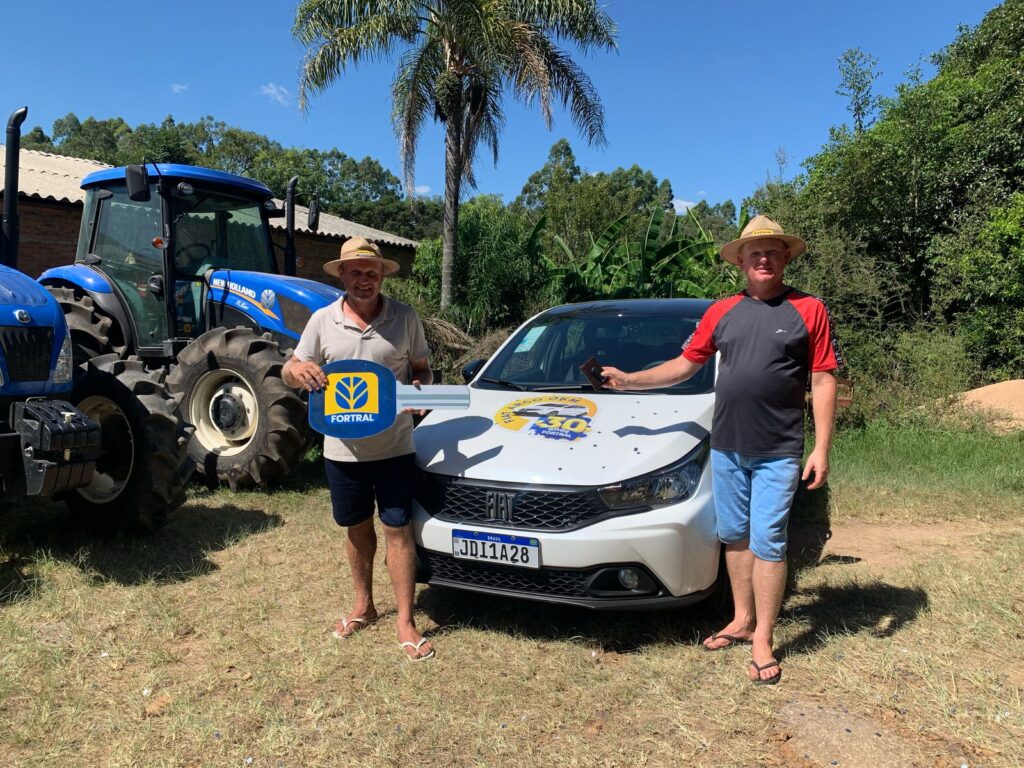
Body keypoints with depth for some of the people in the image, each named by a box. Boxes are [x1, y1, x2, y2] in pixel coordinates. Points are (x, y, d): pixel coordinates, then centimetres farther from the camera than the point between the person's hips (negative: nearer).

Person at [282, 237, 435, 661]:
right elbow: (288, 371, 5)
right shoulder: (322, 320, 1)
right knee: (357, 529, 17)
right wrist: (299, 370, -20)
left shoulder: (405, 317, -2)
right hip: (343, 449, 2)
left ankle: (406, 623, 14)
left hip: (394, 447, -2)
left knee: (397, 530, 2)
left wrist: (420, 386, -16)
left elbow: (421, 368, 8)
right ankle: (363, 605, 37)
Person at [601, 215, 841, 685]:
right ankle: (742, 620, 28)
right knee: (734, 536, 12)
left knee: (767, 542, -2)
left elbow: (823, 382, -3)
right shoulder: (722, 312, 8)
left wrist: (821, 449, -9)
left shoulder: (808, 310, -1)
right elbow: (685, 365, 13)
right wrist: (629, 380, 7)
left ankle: (762, 641, 10)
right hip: (726, 447, 4)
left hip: (777, 452, -4)